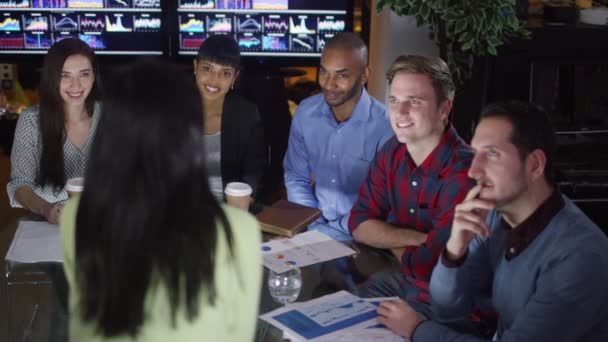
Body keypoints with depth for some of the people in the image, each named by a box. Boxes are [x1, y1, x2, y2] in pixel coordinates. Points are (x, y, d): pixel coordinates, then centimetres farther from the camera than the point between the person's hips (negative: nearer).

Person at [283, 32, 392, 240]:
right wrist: (314, 228, -7)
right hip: (313, 227, 4)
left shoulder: (384, 126, -16)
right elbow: (296, 178, 7)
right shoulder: (306, 112, -1)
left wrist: (326, 234, -16)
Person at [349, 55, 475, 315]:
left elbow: (428, 266, -29)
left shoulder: (464, 174, -28)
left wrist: (393, 243, -8)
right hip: (403, 279, 6)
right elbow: (359, 224, -1)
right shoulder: (393, 152, -2)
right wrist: (416, 238, -17)